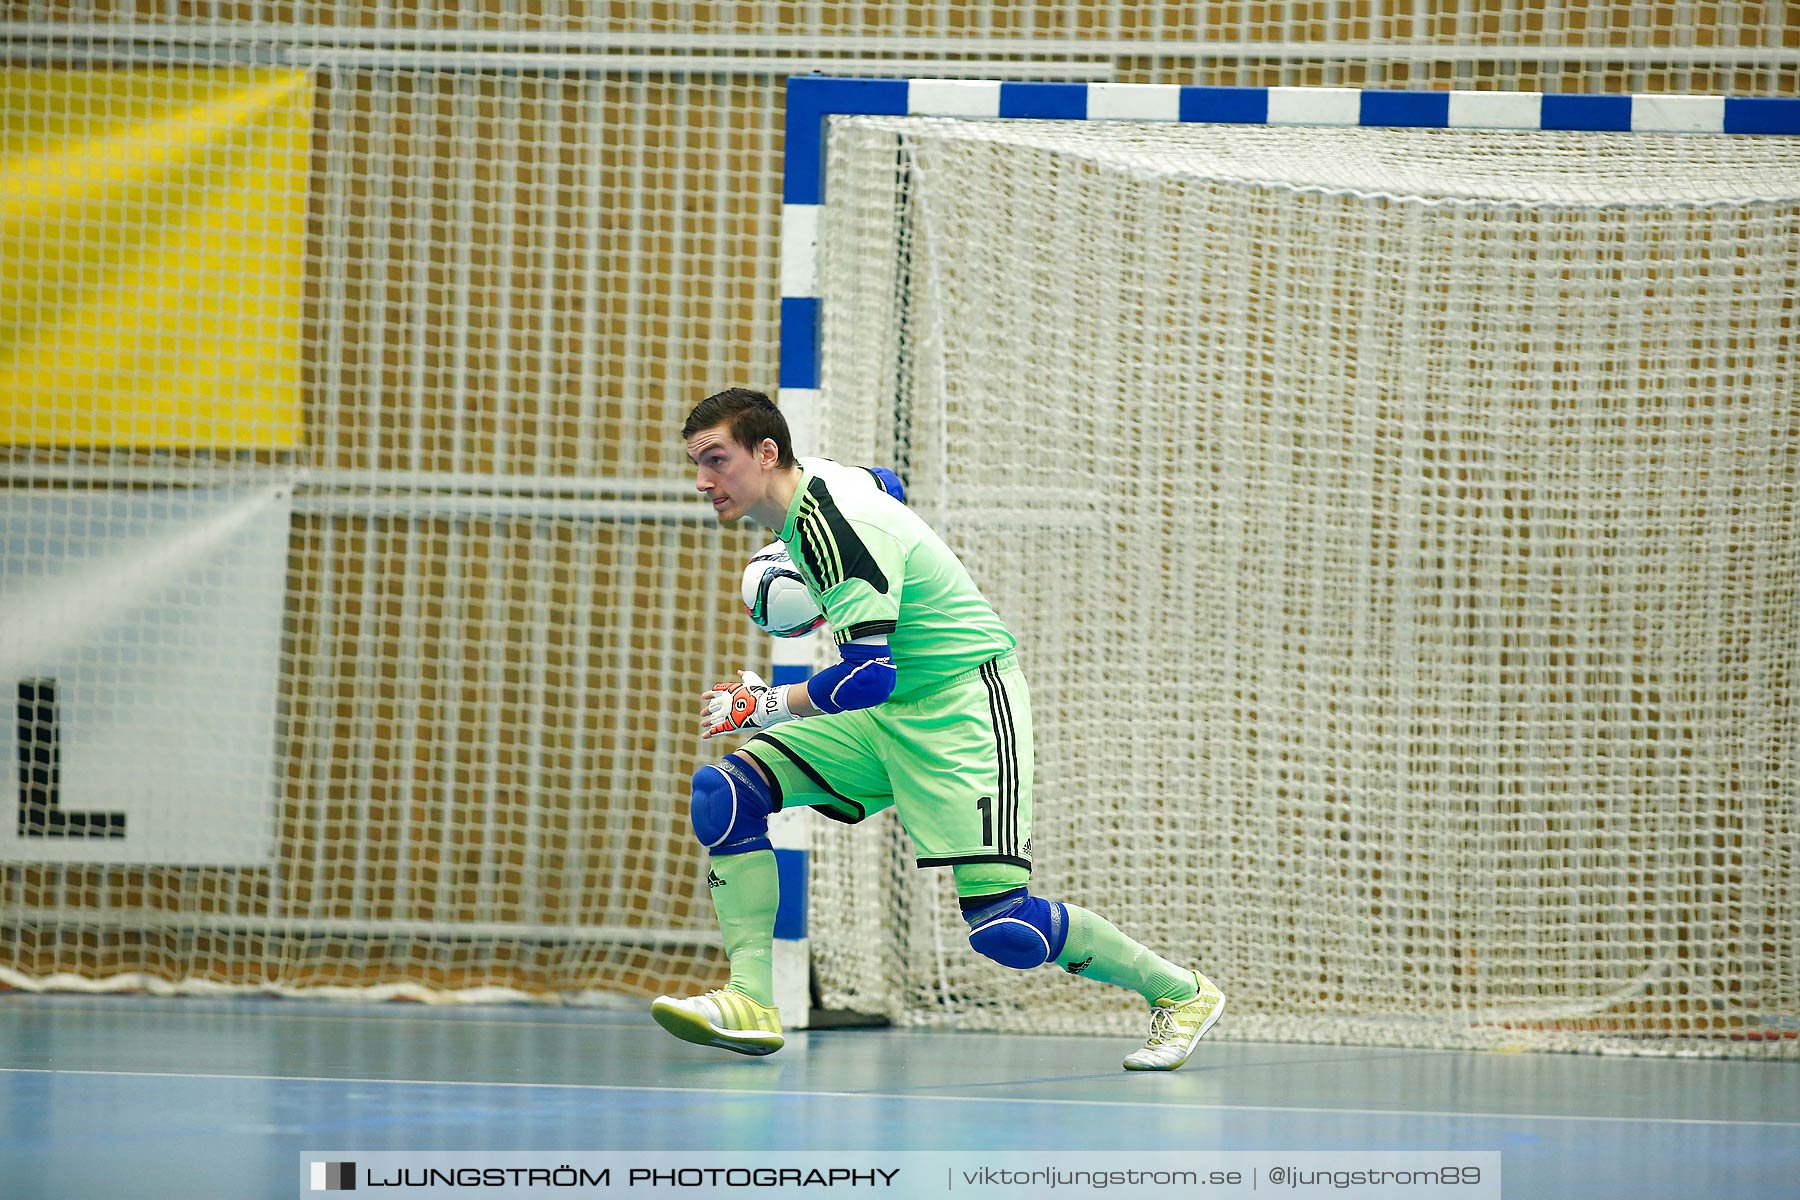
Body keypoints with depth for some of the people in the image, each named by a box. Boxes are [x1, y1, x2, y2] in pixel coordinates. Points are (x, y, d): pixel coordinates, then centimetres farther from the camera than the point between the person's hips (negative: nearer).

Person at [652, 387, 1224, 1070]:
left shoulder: (839, 524, -24)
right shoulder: (811, 481, 4)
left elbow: (869, 675, -31)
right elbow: (887, 483, 29)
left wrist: (767, 706, -18)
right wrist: (787, 567, 26)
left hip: (965, 707, -10)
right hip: (885, 720, 10)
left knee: (1002, 927, -19)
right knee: (726, 790, -8)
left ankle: (1180, 994, 2)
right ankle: (751, 1003, -12)